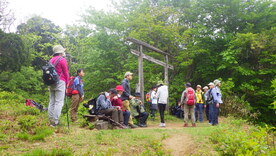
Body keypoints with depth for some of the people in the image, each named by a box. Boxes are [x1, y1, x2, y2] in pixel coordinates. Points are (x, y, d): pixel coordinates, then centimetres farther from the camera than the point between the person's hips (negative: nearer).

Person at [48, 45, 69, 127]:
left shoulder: (51, 60, 15)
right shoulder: (62, 60, -5)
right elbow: (66, 72, -5)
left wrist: (50, 82, 17)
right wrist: (67, 82, 6)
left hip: (51, 83, 7)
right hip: (60, 82, -7)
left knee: (51, 102, 9)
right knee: (59, 102, -7)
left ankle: (51, 120, 11)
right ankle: (55, 121, -11)